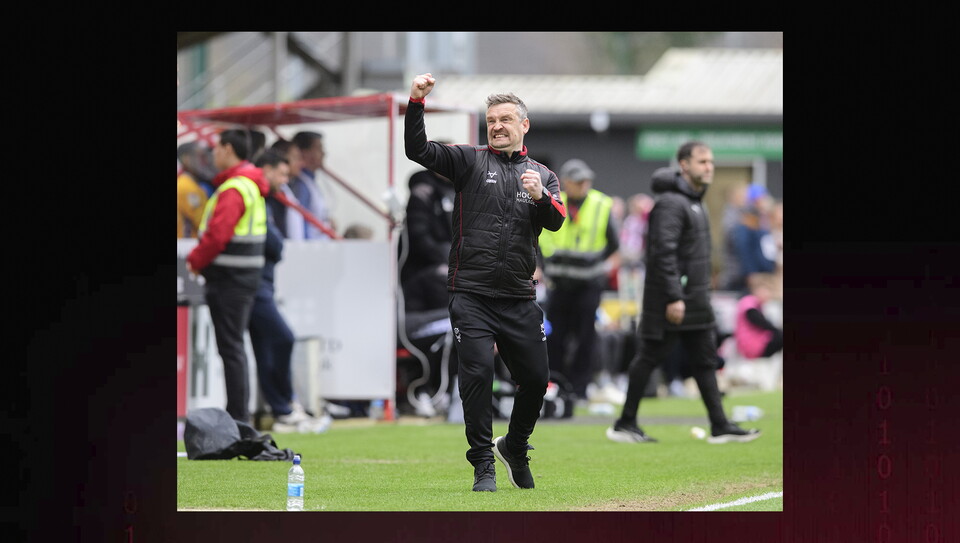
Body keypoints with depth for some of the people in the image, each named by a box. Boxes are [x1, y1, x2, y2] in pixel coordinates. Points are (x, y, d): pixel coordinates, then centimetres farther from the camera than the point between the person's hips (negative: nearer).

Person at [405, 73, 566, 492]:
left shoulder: (542, 176, 14)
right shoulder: (470, 161, 7)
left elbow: (556, 221, -4)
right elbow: (417, 150, -7)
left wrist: (540, 196, -24)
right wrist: (416, 103, -21)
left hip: (519, 300, 3)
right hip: (471, 296, -3)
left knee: (536, 378, 6)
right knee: (478, 371, -15)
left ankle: (515, 448, 32)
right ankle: (483, 464, -6)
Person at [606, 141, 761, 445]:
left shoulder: (694, 201, 17)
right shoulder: (671, 203, -15)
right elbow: (663, 252, -23)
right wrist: (673, 297, -26)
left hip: (696, 300, 10)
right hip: (668, 300, -10)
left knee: (705, 361, 6)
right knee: (648, 358, -2)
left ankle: (720, 427, 6)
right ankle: (625, 425, 5)